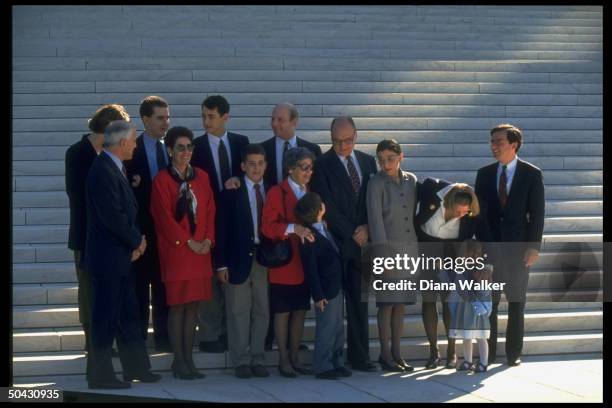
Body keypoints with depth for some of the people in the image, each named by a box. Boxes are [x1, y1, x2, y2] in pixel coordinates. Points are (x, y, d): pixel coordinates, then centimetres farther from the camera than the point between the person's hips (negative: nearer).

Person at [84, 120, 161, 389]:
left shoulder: (115, 168, 13)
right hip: (108, 257, -10)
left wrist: (136, 240, 1)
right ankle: (100, 376, 5)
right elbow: (112, 216, -23)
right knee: (105, 316, -2)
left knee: (127, 314, 15)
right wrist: (137, 240, -9)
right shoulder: (103, 170, -18)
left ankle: (136, 369, 23)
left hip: (121, 256, 10)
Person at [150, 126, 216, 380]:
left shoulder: (201, 177, 11)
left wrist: (208, 239, -3)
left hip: (201, 250, 5)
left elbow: (210, 211, 11)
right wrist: (188, 242, -11)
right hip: (175, 251, -5)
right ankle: (178, 362, 4)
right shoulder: (162, 180, -4)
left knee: (193, 306, 6)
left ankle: (189, 359, 12)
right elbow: (164, 216, -8)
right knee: (177, 306, -2)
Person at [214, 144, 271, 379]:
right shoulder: (231, 193, 1)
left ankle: (258, 359, 13)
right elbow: (222, 229, -2)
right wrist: (221, 264, -7)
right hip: (239, 259, -3)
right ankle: (241, 361, 8)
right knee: (239, 312, 1)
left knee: (262, 311, 5)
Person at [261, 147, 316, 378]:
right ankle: (283, 360, 4)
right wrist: (294, 228, -27)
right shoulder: (277, 193, -6)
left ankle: (294, 358, 15)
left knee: (300, 311, 8)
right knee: (282, 312, -1)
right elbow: (268, 227, -15)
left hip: (305, 263, 6)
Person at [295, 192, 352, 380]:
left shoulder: (324, 228, 6)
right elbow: (310, 270, -19)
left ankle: (337, 362, 25)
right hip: (325, 290, -9)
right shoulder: (309, 238, -21)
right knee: (327, 328, -1)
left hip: (336, 286, 9)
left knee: (338, 327, 15)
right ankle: (323, 366, 9)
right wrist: (318, 295, -18)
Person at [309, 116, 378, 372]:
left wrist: (367, 228, -4)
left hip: (361, 240, 4)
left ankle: (359, 357, 10)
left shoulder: (367, 162, 12)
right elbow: (327, 206, -9)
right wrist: (352, 233, -9)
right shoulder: (322, 165, -3)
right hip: (335, 241, -4)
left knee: (359, 302, 6)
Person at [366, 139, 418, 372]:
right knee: (387, 304, -4)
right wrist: (383, 251, -15)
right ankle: (385, 355, 3)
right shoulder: (376, 183, -5)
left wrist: (417, 246, 10)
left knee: (400, 303, 8)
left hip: (409, 248, 5)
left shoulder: (411, 180, 9)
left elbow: (414, 213, 14)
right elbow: (375, 218, -10)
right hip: (388, 248, -4)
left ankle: (397, 354, 14)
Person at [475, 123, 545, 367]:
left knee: (516, 303, 6)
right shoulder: (484, 174, 7)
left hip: (518, 247, -2)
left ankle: (513, 353, 14)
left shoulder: (532, 174, 0)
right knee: (488, 303, 2)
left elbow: (537, 213, -3)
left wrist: (534, 246, -11)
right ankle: (488, 353, 9)